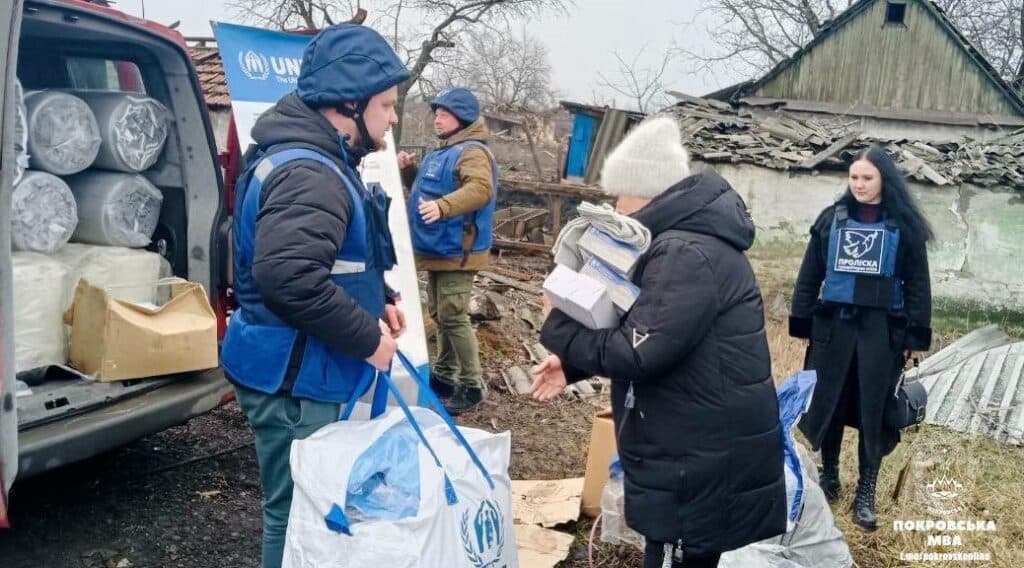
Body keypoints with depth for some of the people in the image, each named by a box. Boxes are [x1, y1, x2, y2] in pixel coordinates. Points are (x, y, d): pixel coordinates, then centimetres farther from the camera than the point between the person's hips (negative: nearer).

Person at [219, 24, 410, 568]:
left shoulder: (320, 161, 12)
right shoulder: (309, 174, -23)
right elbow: (289, 277, -36)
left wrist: (377, 301, 10)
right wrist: (368, 338, -25)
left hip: (306, 372, 11)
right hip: (296, 381, -11)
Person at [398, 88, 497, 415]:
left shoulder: (472, 151, -13)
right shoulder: (442, 153, 19)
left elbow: (481, 189, -31)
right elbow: (426, 190, 29)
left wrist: (443, 206, -45)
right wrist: (409, 171, 11)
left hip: (457, 251, -10)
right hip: (437, 249, 10)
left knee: (453, 317, -12)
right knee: (439, 316, 16)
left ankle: (472, 386, -5)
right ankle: (444, 377, 28)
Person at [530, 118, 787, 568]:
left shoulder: (686, 253, -22)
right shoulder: (684, 241, 13)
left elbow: (637, 352, -28)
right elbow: (647, 333, 20)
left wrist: (559, 324, -13)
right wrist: (574, 363, 8)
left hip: (705, 465, -10)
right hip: (699, 455, 10)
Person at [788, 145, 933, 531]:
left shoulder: (903, 225, 1)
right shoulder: (832, 219, 5)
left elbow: (917, 285, 3)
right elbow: (809, 276, 7)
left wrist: (917, 336, -2)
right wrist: (802, 325, 4)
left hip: (882, 329, -1)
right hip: (834, 325, 2)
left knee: (873, 409, 3)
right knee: (828, 403, 6)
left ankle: (866, 494, 14)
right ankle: (828, 477, 25)